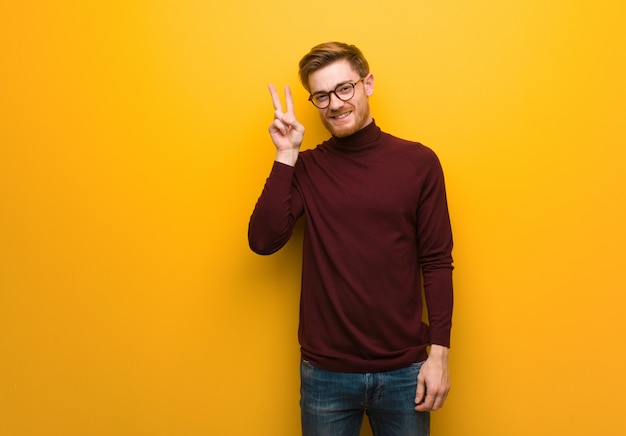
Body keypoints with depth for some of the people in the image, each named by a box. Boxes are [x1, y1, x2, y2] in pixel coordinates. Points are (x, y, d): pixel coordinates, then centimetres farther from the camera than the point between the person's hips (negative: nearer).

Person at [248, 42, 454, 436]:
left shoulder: (419, 162, -3)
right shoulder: (305, 168, 0)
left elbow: (436, 262, -2)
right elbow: (263, 241, -12)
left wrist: (440, 352, -6)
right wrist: (285, 156, -13)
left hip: (404, 371, 0)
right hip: (325, 372, 1)